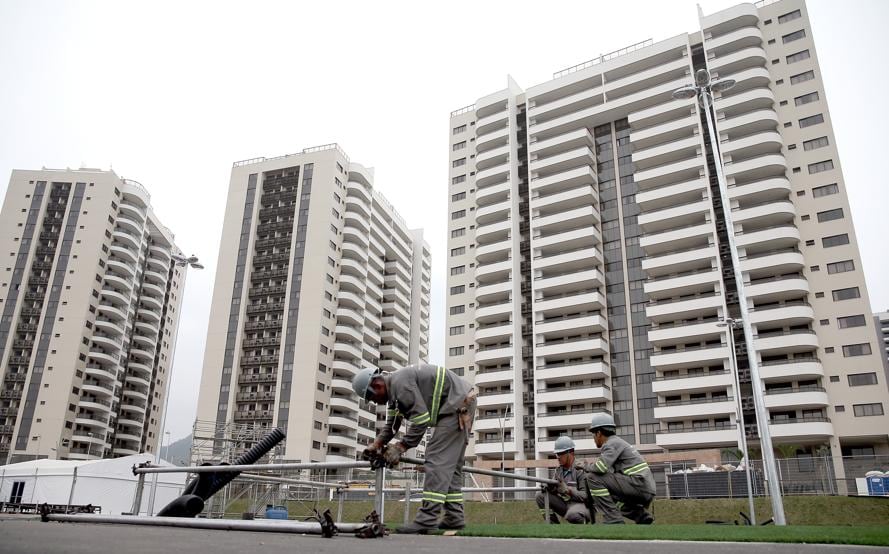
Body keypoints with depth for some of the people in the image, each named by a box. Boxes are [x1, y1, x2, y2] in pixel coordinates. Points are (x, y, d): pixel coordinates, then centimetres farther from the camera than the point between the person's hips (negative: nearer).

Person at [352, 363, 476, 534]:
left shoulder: (400, 382, -21)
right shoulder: (394, 388, 12)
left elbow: (421, 420, -24)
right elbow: (391, 425, 18)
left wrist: (401, 447, -16)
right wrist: (376, 444, 6)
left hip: (458, 406, -11)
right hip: (461, 407, 11)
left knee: (437, 460, -14)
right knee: (450, 464, 12)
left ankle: (427, 519, -17)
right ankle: (454, 518, 14)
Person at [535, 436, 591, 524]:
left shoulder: (580, 469, -15)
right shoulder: (558, 470, 6)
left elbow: (586, 495, -21)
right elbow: (554, 491, 5)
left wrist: (567, 489, -33)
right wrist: (550, 488, -19)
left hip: (582, 505, -7)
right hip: (565, 504, 7)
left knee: (572, 515, -40)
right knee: (541, 496, -9)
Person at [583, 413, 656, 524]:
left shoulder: (612, 443, -7)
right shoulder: (618, 442, 22)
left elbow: (601, 468, -22)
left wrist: (586, 466, -4)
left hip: (639, 484, -10)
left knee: (593, 477, -14)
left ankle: (613, 520, -14)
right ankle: (641, 516, 16)